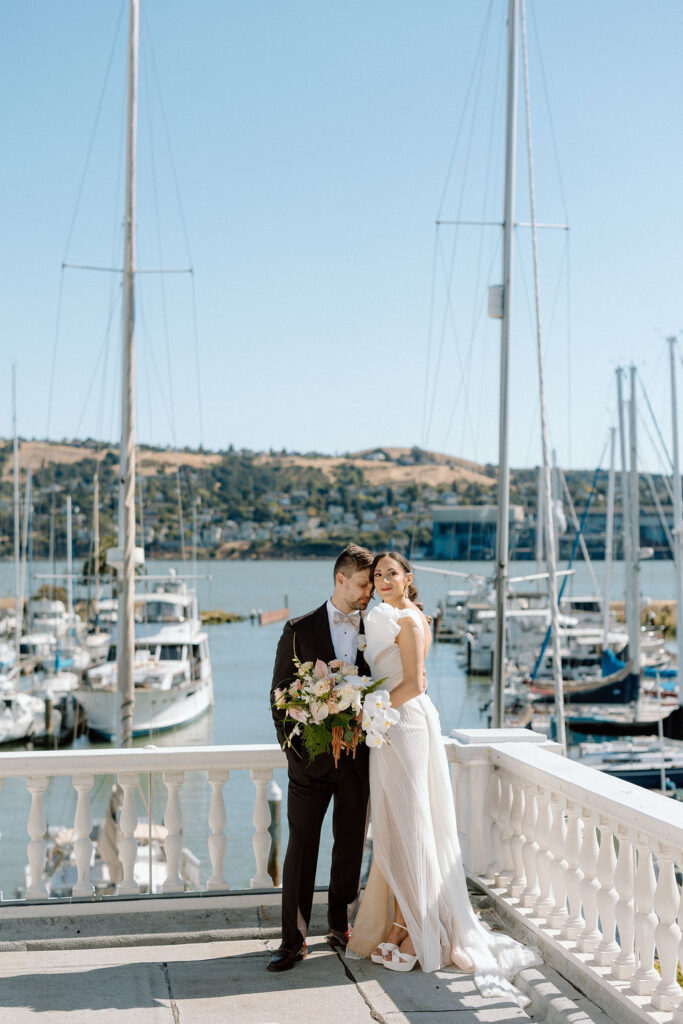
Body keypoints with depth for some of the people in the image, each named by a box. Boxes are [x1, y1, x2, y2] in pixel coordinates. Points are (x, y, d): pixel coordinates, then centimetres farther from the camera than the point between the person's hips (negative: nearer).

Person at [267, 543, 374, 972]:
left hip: (359, 757, 2)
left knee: (351, 847, 11)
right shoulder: (300, 631, 0)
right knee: (301, 848, 0)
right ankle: (294, 940, 6)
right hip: (311, 757, -2)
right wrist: (292, 747, -4)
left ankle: (342, 927, 25)